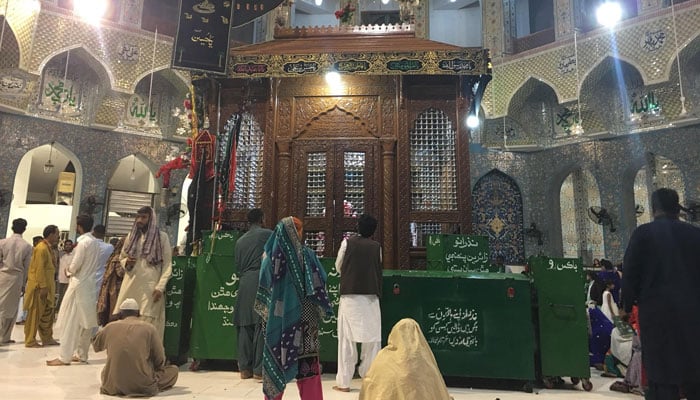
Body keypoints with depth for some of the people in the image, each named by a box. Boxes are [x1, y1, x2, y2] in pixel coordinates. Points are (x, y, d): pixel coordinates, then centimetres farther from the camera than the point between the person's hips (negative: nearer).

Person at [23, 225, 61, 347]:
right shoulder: (41, 248, -16)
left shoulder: (48, 248, 12)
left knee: (47, 313, 13)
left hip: (47, 287, 9)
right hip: (39, 287, -9)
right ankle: (30, 341, 9)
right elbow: (39, 269, -21)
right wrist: (43, 287, -22)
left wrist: (47, 287, 17)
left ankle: (47, 338, 21)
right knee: (35, 314, 0)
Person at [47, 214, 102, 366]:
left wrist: (68, 270, 6)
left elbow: (74, 267, -13)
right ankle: (81, 354, 18)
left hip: (79, 285, -8)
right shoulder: (95, 242, 8)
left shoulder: (83, 242, -16)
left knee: (71, 323, -2)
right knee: (85, 323, 11)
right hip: (90, 284, 8)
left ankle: (64, 357, 2)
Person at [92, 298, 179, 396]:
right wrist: (150, 368, 19)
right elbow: (160, 361, -1)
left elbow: (95, 345, 23)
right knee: (173, 369, 18)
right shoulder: (149, 328, -4)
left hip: (113, 386, 2)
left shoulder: (110, 327, 2)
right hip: (143, 386, -2)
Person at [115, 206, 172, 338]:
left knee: (148, 324, -5)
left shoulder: (162, 237, 1)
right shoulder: (131, 236, 13)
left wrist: (160, 287, -12)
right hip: (130, 285, 4)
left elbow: (167, 265, -3)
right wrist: (127, 263, -3)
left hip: (150, 288, -4)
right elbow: (122, 258, 22)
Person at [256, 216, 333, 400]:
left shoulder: (271, 255, -3)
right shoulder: (306, 254, -9)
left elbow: (265, 285, 5)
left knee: (276, 358, 13)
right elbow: (318, 285, -6)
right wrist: (321, 309, 5)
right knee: (307, 364, 7)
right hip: (303, 316, -2)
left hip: (278, 316, 3)